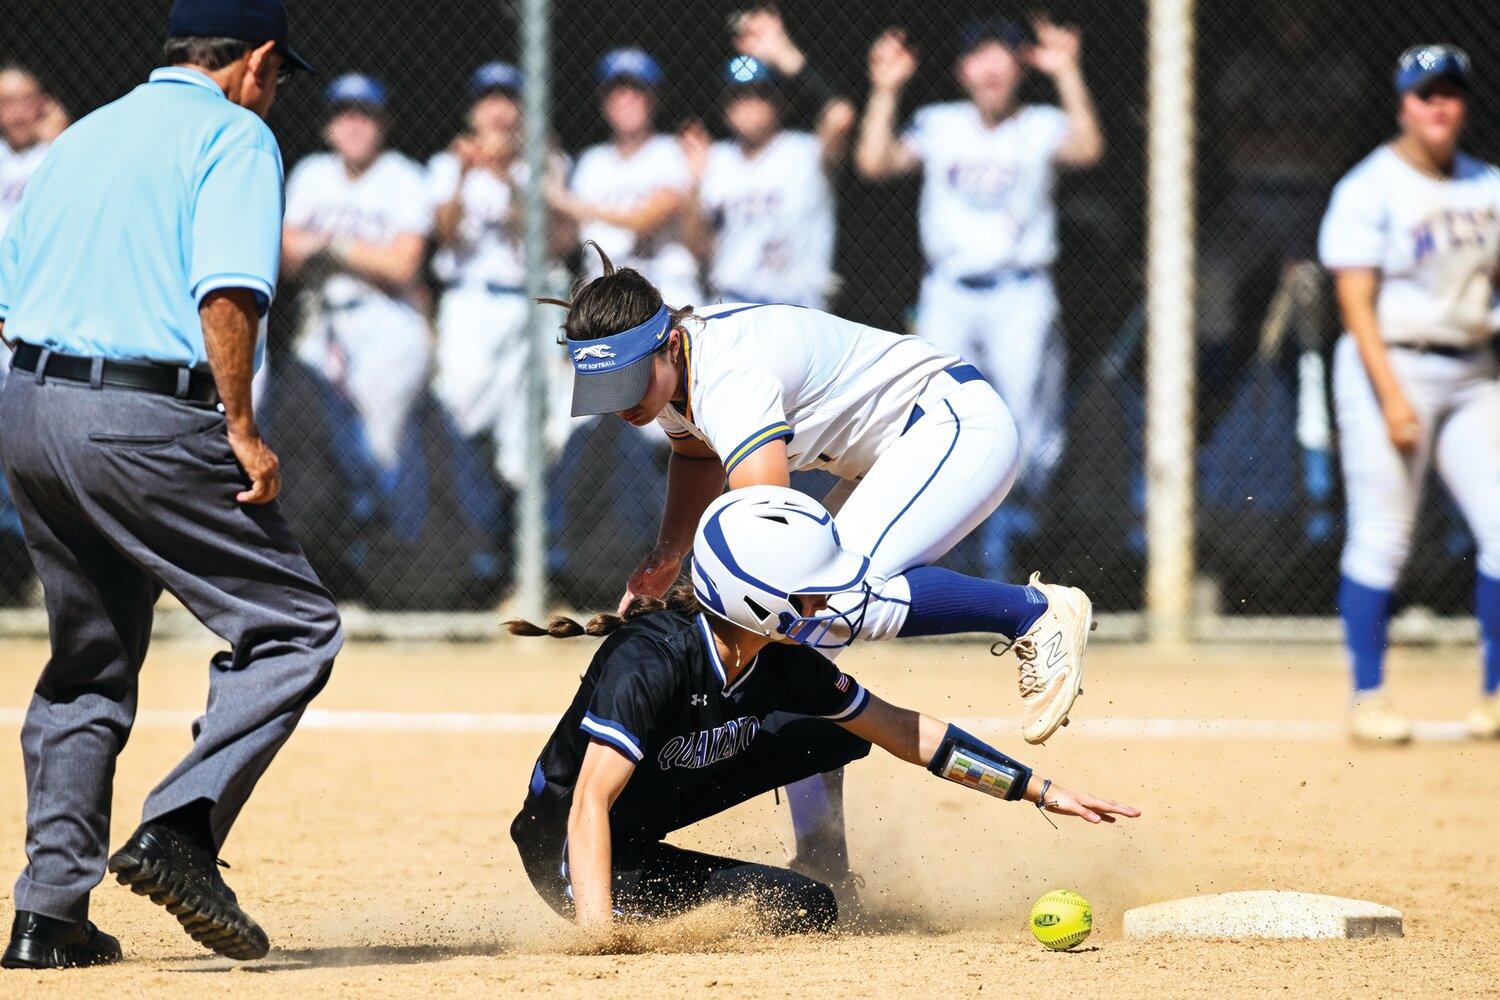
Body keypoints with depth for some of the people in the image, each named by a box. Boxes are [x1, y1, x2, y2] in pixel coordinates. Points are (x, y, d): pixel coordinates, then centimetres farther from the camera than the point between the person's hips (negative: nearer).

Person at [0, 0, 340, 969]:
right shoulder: (235, 135, 0)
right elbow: (228, 293, -16)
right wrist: (242, 430, -14)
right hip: (148, 421, -8)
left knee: (90, 662, 17)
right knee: (294, 625, 0)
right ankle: (181, 828, -16)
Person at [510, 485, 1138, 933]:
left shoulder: (780, 665, -10)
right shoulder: (651, 660, -33)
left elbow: (906, 733, 2)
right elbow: (589, 804, -40)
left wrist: (1042, 793, 0)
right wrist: (600, 942, -52)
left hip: (644, 825, 8)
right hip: (570, 854, -8)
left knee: (839, 733, 4)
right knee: (801, 909, -22)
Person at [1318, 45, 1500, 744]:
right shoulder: (1368, 189, -6)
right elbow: (1356, 303, -12)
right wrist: (1392, 395, -20)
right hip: (1391, 369, -5)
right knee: (1381, 538, -4)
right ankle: (1368, 696, 5)